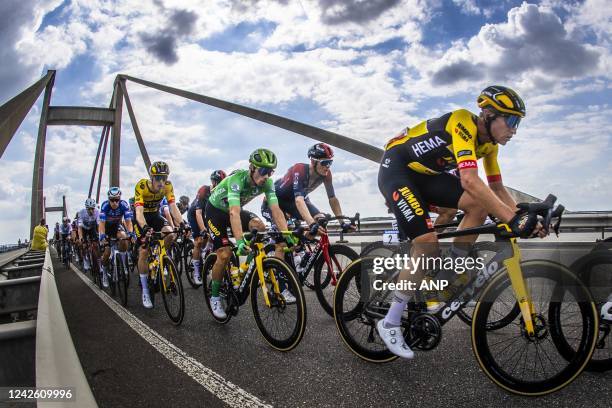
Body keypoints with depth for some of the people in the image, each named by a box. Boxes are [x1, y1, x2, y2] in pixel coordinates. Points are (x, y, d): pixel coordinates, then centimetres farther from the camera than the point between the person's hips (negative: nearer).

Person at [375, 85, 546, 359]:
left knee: (480, 205, -11)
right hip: (396, 168, -8)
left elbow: (497, 189, 9)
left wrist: (525, 220, -5)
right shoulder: (463, 123, -25)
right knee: (428, 244, -19)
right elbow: (469, 181, -38)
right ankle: (390, 323, -6)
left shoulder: (489, 142, 3)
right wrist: (513, 219, -38)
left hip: (425, 174, 8)